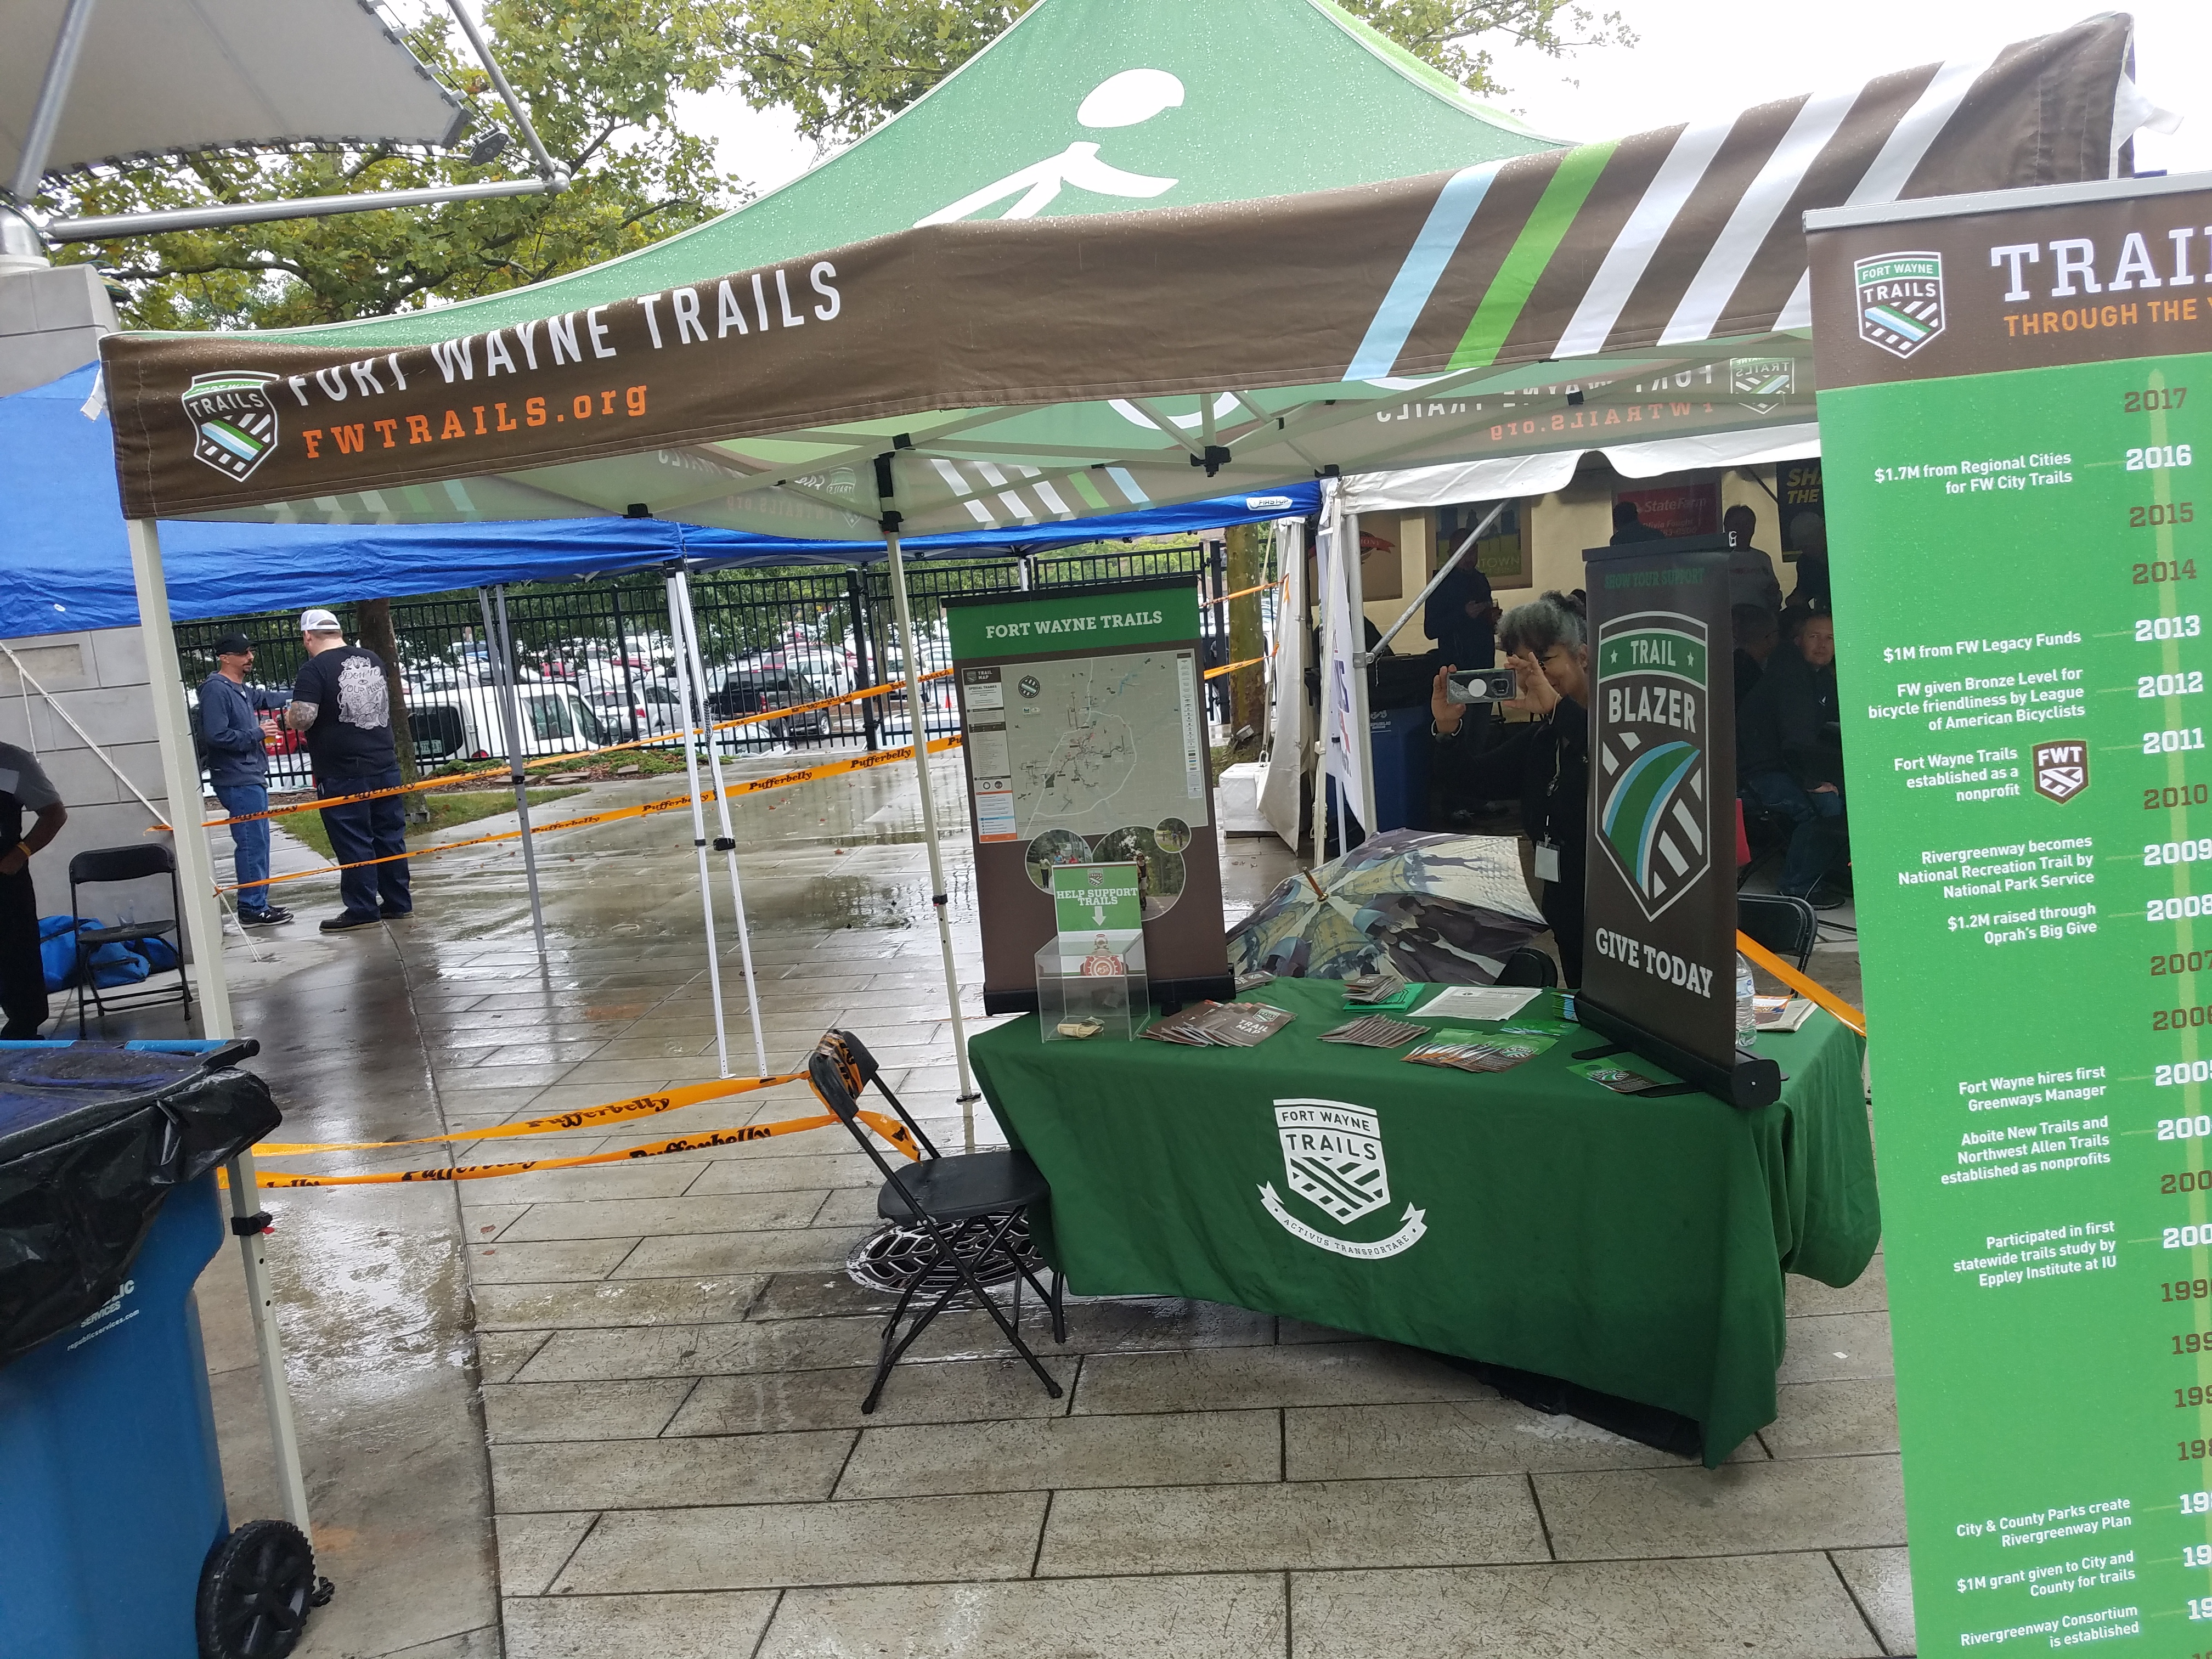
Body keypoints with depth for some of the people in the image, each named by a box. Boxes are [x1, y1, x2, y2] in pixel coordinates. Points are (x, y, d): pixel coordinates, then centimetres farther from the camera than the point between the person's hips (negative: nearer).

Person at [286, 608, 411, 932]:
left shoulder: (315, 669, -12)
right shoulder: (373, 660, 9)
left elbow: (301, 719, -20)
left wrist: (289, 716, 1)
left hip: (342, 774, -6)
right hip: (385, 766, 6)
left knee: (353, 844, 1)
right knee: (390, 836, 12)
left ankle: (362, 911, 6)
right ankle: (397, 903, 19)